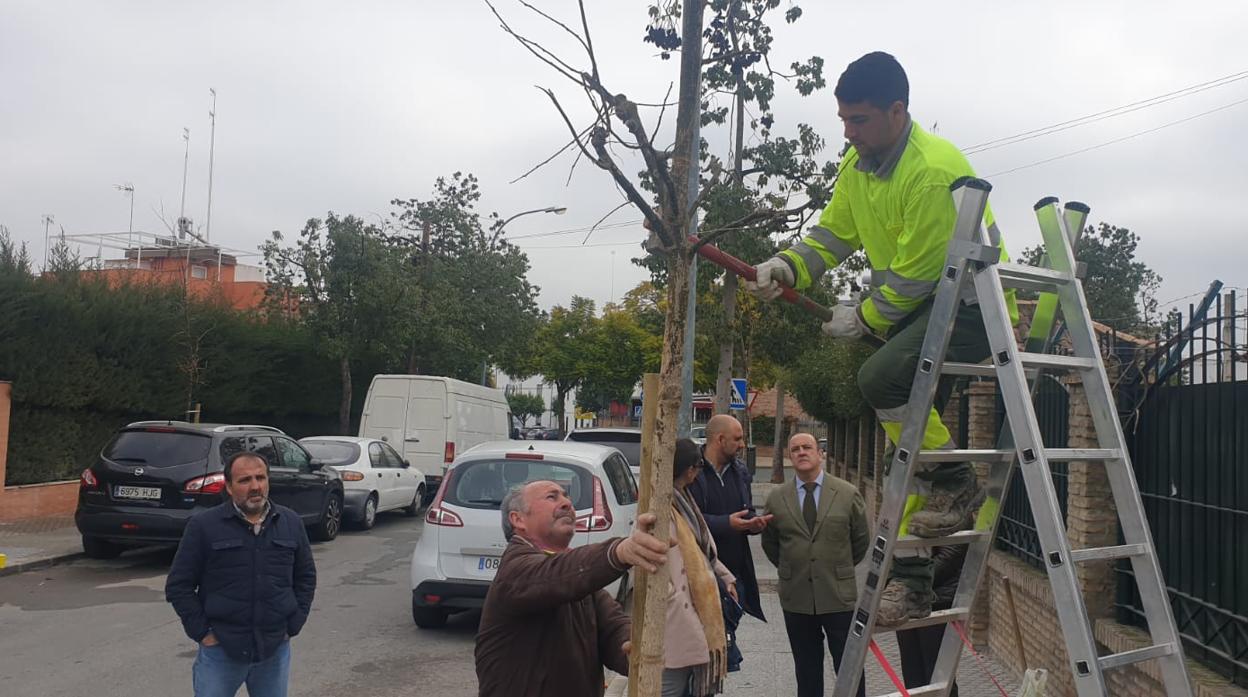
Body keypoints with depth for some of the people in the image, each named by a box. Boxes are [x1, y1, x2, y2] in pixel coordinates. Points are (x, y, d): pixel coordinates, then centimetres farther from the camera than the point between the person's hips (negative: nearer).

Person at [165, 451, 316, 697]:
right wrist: (201, 632, -7)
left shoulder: (291, 523, 4)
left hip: (275, 649, 3)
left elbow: (306, 577, 12)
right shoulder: (203, 526, -6)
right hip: (220, 651, -3)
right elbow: (178, 585, -3)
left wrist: (293, 625, 4)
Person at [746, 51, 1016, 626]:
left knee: (880, 377, -31)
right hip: (917, 308, 9)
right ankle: (910, 580, 15)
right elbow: (832, 233, 9)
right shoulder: (857, 163, 4)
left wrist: (864, 319, -11)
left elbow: (918, 274, -22)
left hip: (971, 305, -9)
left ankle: (956, 485, -8)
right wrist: (787, 267, -9)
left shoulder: (932, 170, -24)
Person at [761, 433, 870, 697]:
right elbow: (769, 543, 14)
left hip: (839, 595, -1)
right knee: (807, 671, 12)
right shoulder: (776, 498, 1)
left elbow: (861, 540, 9)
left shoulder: (848, 494, -2)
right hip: (796, 598, 2)